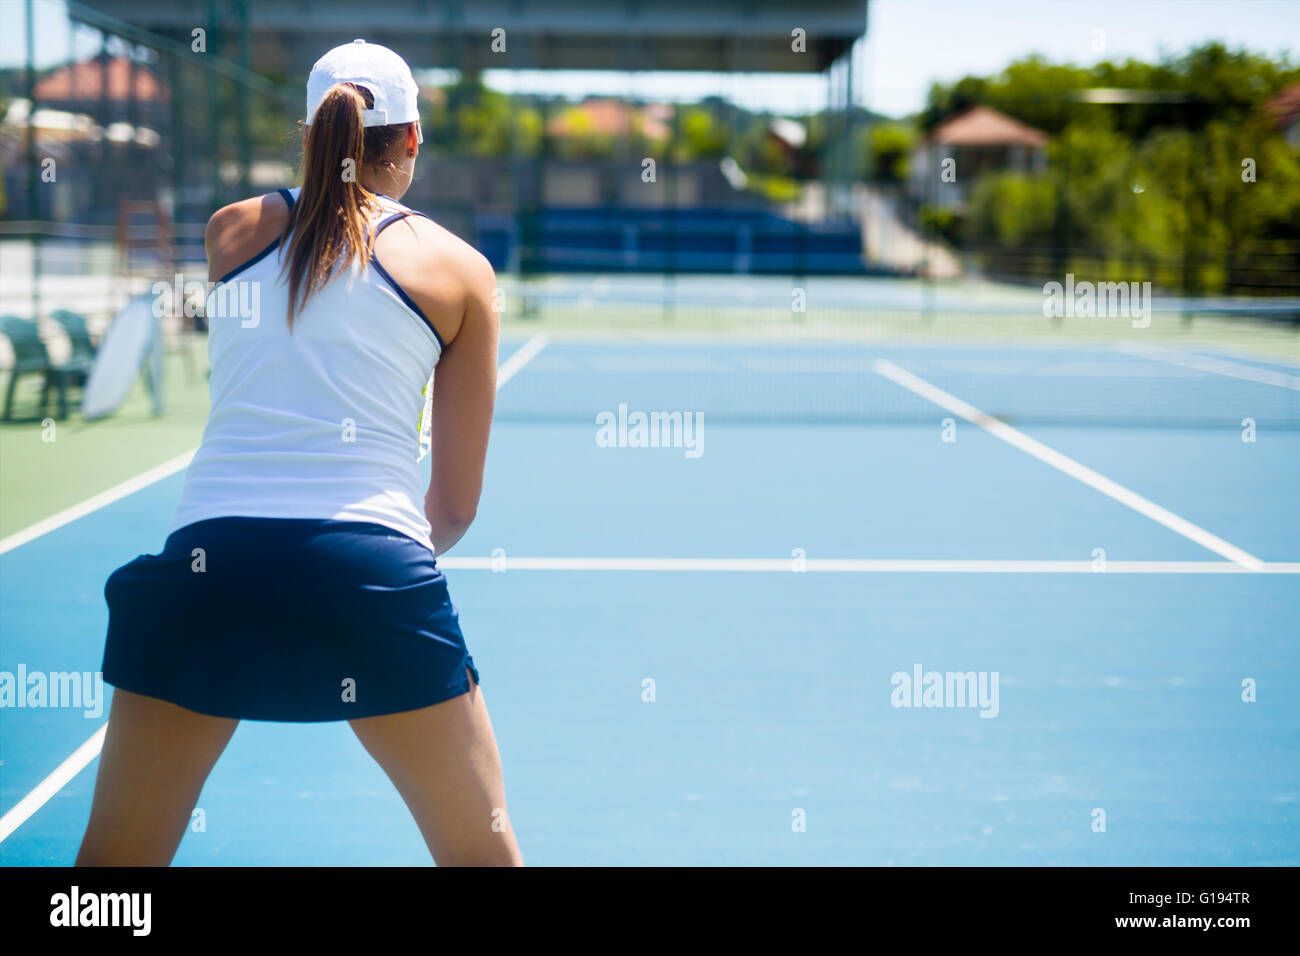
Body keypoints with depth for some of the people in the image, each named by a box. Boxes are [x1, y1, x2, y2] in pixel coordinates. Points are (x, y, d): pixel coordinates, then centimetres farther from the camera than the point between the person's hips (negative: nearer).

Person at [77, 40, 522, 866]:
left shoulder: (229, 232, 15)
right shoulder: (460, 269, 11)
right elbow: (457, 505, 12)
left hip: (209, 557, 2)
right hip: (377, 568, -1)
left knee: (115, 857, 14)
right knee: (485, 852, 15)